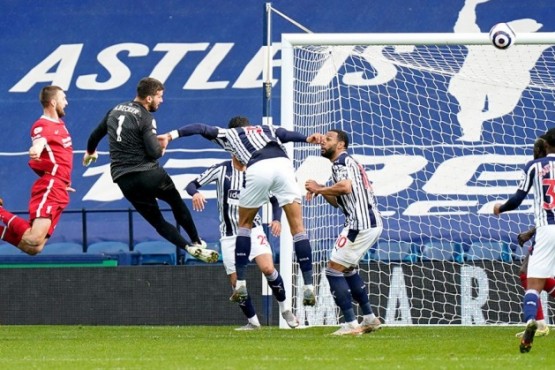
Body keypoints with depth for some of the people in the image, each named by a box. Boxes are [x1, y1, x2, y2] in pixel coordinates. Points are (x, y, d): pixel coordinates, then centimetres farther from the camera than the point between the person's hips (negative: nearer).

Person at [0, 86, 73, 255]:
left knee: (34, 247, -3)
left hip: (59, 191, 9)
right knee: (34, 241, -24)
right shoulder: (43, 125, -9)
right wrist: (35, 150, -55)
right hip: (50, 187, -9)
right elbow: (40, 141, -32)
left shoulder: (59, 124, 20)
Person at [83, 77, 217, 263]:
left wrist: (90, 152, 45)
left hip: (123, 180, 5)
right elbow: (154, 152, -18)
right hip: (147, 174, -5)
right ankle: (197, 243, 23)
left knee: (156, 220, 11)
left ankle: (189, 248, -2)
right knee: (177, 202, 20)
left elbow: (95, 135, 25)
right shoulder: (146, 118, -10)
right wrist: (162, 148, 6)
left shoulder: (115, 111, 11)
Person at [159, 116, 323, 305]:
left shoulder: (228, 133, 32)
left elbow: (200, 128, 21)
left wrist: (171, 135, 17)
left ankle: (240, 284, 17)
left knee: (245, 224, 22)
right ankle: (308, 288, -2)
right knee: (297, 227, 6)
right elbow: (286, 134, 15)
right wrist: (307, 139, 1)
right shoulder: (267, 129, 36)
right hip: (283, 163, 1)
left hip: (258, 169, -1)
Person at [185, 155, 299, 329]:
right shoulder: (221, 170, -3)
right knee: (236, 282, -2)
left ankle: (284, 308, -1)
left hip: (253, 230, -1)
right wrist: (195, 193, -27)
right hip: (229, 235, 1)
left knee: (268, 268, -21)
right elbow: (191, 185, -3)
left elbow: (274, 199, 6)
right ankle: (253, 322, 14)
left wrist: (277, 219, -13)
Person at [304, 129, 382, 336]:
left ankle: (351, 325, -11)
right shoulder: (347, 162, 26)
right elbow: (339, 201, 26)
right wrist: (321, 191, 12)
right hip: (373, 223, 10)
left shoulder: (341, 161, -5)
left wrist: (319, 188, -12)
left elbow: (345, 187, -25)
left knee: (334, 270, -7)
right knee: (348, 269, 24)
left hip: (360, 224, -10)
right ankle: (369, 319, 25)